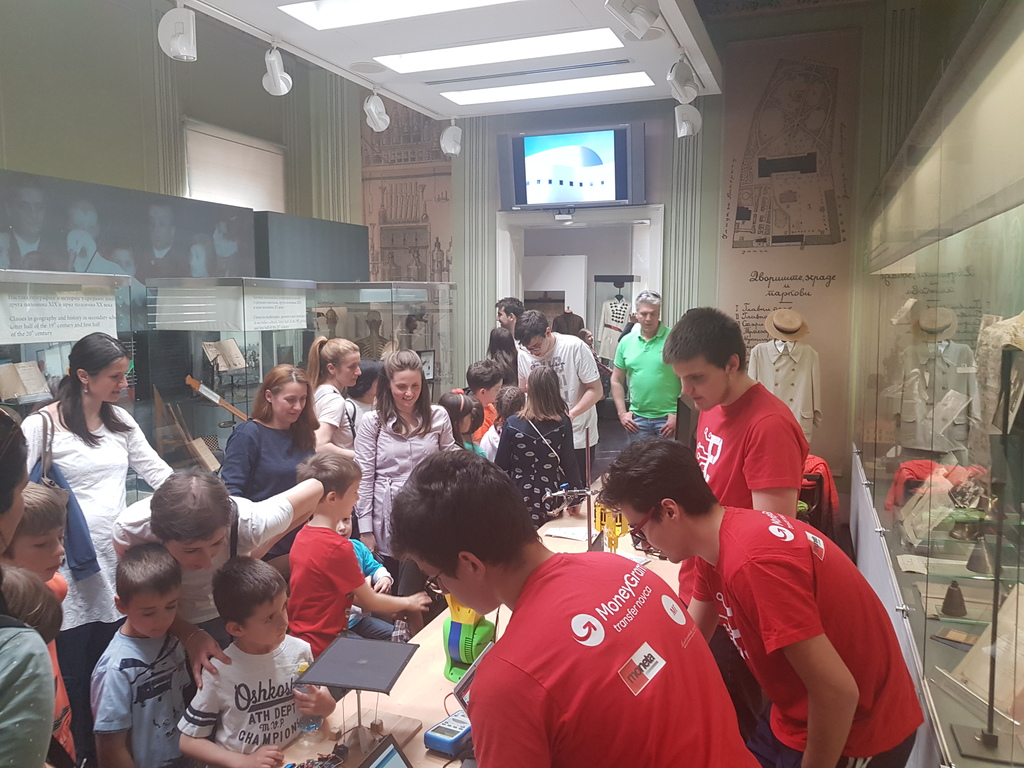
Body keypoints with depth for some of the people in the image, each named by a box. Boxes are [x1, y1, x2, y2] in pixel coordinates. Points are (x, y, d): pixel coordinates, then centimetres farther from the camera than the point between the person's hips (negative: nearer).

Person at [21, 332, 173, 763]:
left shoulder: (120, 421, 9)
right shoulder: (42, 426, -8)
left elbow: (156, 471, 9)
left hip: (115, 562, 5)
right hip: (69, 568, -5)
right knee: (73, 673, 5)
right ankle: (79, 752, 23)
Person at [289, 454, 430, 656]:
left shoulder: (303, 535, 1)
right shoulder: (339, 547, -22)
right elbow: (372, 602, -10)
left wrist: (365, 591, 10)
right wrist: (408, 603, 4)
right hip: (324, 645, -8)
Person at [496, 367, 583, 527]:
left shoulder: (512, 424, -9)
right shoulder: (563, 424, -10)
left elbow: (501, 465, -4)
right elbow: (569, 464, -7)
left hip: (519, 497, 0)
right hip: (551, 500, 0)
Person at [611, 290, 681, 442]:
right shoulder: (626, 342, 5)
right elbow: (616, 381, 12)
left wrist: (678, 415, -10)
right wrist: (622, 413, 5)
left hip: (668, 418, -3)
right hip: (637, 418, 3)